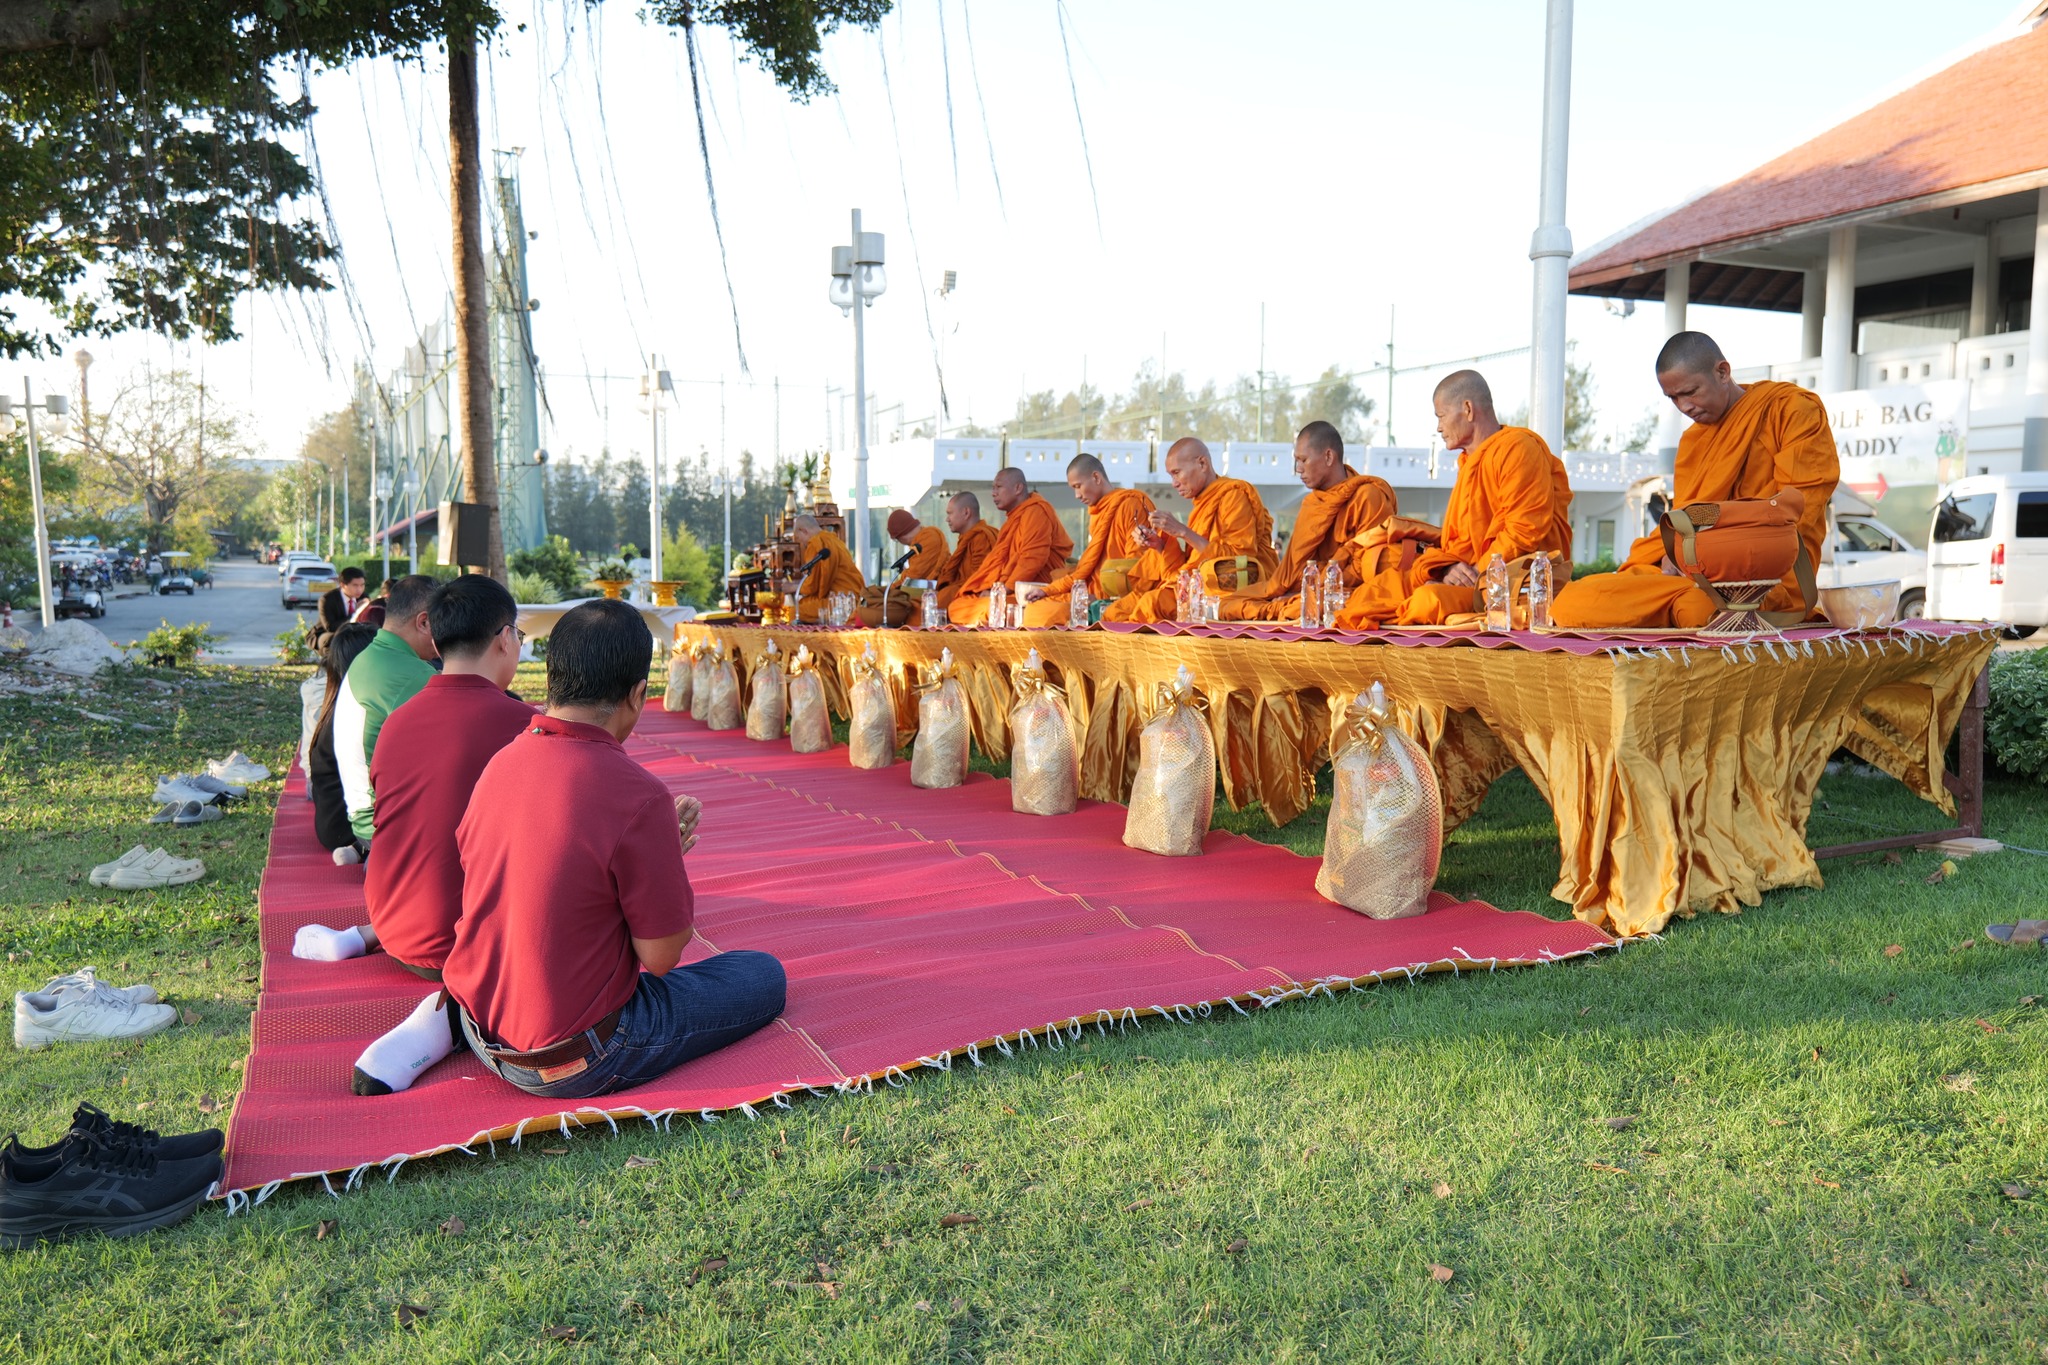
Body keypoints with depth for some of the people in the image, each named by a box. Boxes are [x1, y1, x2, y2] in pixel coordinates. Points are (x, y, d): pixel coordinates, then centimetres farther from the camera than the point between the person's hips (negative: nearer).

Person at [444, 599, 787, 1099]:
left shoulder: (500, 763, -3)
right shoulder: (638, 796, -25)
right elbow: (661, 957, -16)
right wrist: (671, 847, -1)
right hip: (571, 1066, -8)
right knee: (765, 974, 7)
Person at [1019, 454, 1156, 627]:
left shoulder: (1131, 505, -7)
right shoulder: (1098, 512, 20)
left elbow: (1136, 567, -13)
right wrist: (1047, 590, 11)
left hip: (1117, 598, -8)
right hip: (1096, 594, 8)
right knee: (1036, 609, -8)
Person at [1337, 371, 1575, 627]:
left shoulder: (1518, 448, -8)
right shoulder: (1470, 463, 20)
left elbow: (1525, 532, -17)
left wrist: (1478, 573, -18)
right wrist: (1447, 568, -7)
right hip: (1476, 577, 9)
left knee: (1432, 598, -35)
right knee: (1377, 560, 1)